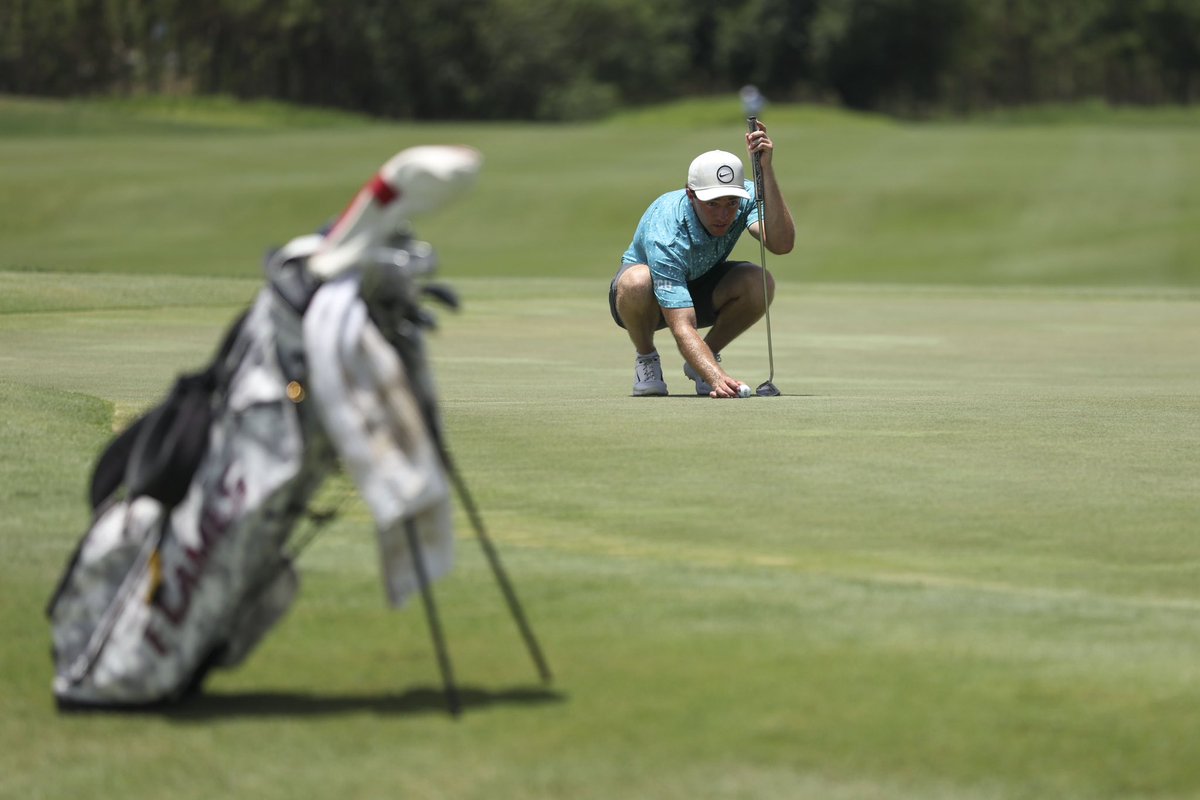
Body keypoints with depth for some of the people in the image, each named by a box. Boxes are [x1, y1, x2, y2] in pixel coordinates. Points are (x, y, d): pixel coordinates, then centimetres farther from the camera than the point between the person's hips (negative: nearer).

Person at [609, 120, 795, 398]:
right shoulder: (665, 235, -39)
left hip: (700, 287, 4)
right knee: (637, 281, -41)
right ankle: (646, 359, -8)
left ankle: (710, 353, -2)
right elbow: (682, 328, -45)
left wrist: (766, 169, -50)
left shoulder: (745, 196, -25)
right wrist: (717, 378, -61)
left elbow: (782, 243, -42)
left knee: (760, 282, -29)